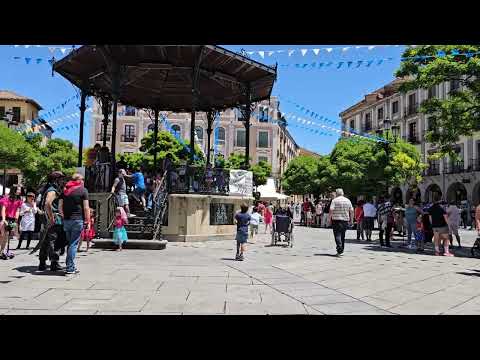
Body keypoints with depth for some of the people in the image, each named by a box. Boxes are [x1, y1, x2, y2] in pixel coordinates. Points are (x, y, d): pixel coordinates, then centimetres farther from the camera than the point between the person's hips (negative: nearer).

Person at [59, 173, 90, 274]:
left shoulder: (65, 190, 14)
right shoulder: (83, 190, -2)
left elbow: (60, 206, 11)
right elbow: (86, 208, -7)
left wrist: (64, 217, 17)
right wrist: (88, 221, -3)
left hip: (66, 220, 5)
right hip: (77, 220, -5)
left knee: (70, 243, 14)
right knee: (74, 244, -3)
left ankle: (71, 266, 21)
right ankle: (70, 268, -2)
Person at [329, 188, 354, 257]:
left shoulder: (334, 200, -4)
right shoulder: (348, 201, 10)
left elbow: (331, 210, -14)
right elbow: (351, 211, 9)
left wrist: (329, 218, -6)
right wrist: (351, 220, 15)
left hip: (336, 220, -5)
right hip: (345, 220, 5)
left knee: (337, 235, -6)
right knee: (342, 235, 16)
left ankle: (339, 249, -21)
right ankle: (341, 250, 23)